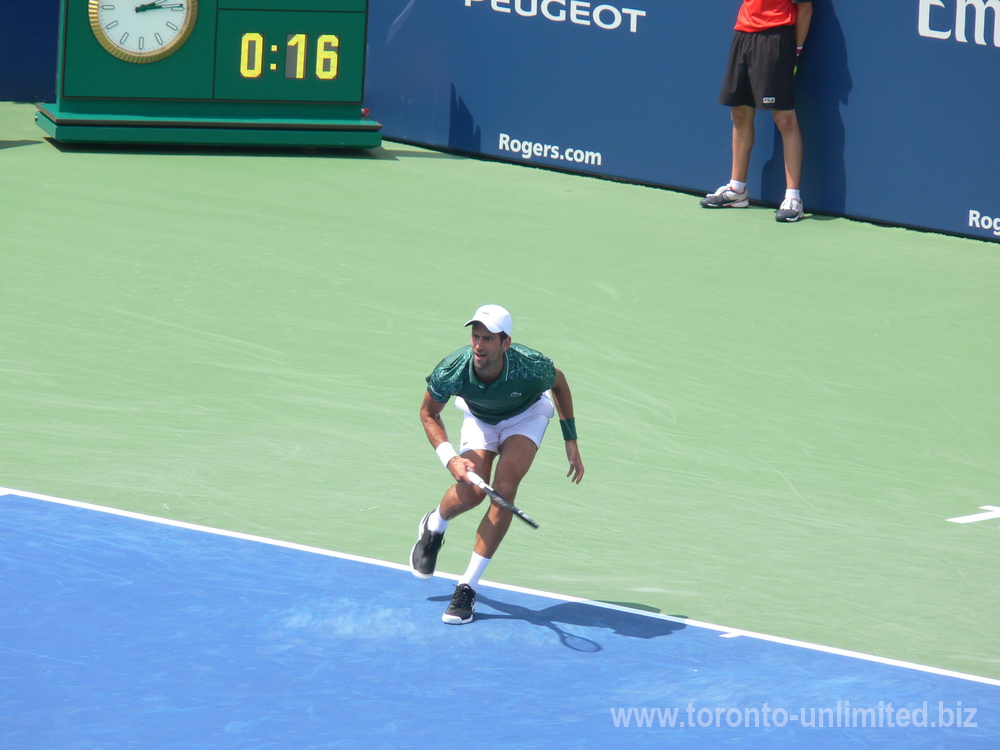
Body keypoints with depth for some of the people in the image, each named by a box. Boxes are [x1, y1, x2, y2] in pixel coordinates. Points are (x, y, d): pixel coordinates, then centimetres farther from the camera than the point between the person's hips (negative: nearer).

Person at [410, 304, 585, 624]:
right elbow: (428, 413, -13)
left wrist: (571, 442, -6)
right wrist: (448, 457, -28)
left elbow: (559, 382, -11)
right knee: (470, 491, -22)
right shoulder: (451, 372, -34)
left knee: (505, 488, -23)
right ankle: (433, 528, 17)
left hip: (526, 415, -1)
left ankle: (468, 587, -15)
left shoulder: (531, 367, -37)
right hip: (480, 418, 1)